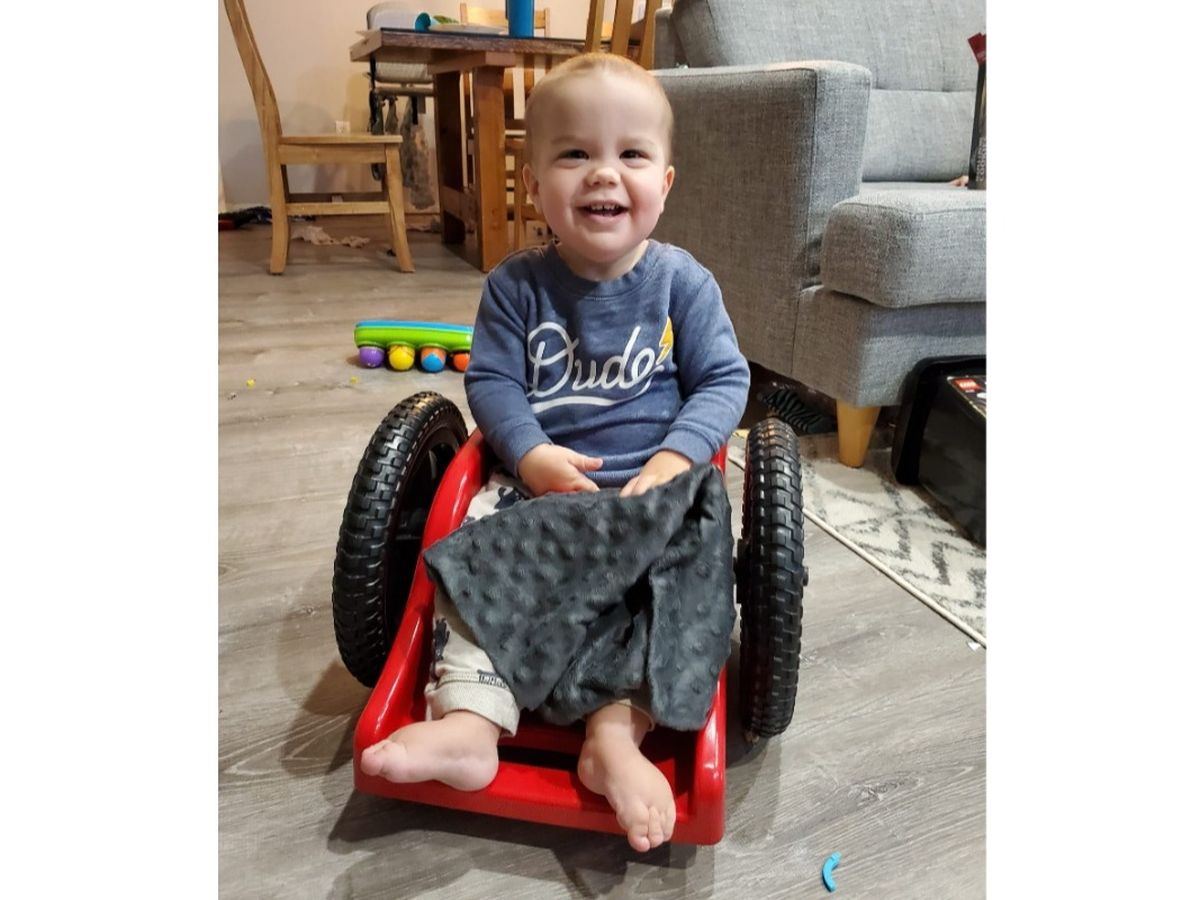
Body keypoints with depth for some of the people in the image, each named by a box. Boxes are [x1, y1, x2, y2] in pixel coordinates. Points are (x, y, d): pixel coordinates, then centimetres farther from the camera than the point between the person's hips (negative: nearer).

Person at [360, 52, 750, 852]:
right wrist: (530, 455, -20)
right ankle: (469, 724, -18)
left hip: (646, 484, -1)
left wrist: (674, 459, -18)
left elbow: (725, 380, -1)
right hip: (536, 479, 2)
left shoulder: (682, 282, -2)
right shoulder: (517, 285, 1)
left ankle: (616, 735, -19)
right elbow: (491, 380, -1)